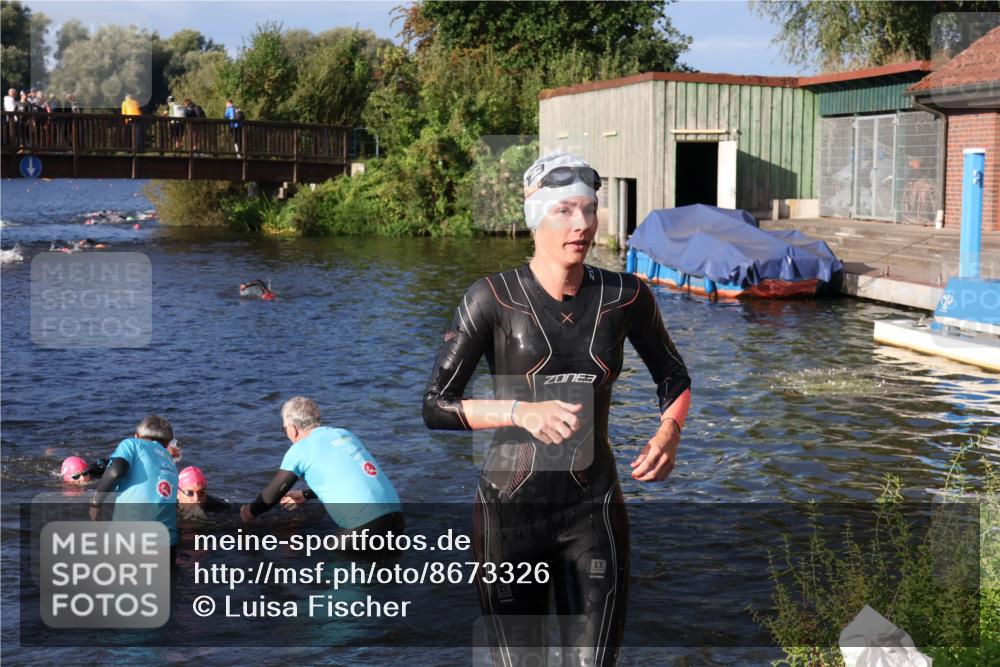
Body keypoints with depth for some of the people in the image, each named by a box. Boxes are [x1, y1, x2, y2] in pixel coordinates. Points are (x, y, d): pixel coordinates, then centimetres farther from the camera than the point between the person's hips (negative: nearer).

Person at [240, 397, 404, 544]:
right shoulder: (345, 434, 20)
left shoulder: (300, 449, 0)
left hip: (367, 524, -7)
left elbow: (272, 494, 8)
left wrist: (250, 512, 27)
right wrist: (305, 495, 48)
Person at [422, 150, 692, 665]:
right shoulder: (494, 297, -9)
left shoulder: (625, 297, -1)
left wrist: (669, 431, -4)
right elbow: (435, 407, -8)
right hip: (510, 511, -1)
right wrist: (522, 413, -22)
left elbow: (673, 377, 16)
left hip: (594, 512, 2)